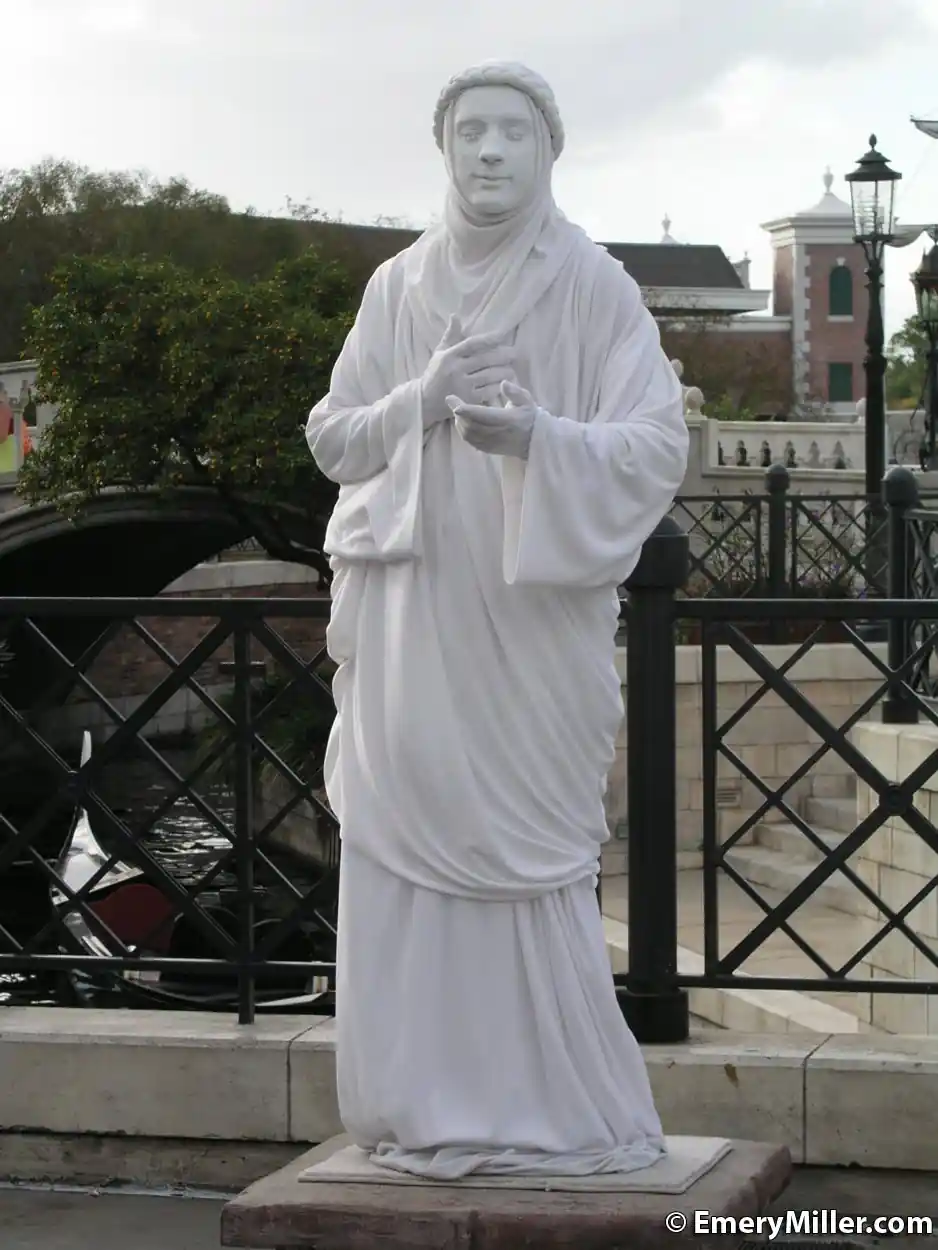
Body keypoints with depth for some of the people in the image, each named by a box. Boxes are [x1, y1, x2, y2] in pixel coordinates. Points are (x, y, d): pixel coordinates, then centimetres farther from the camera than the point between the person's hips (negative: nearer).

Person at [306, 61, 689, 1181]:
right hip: (410, 626, 3)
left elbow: (657, 448, -8)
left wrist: (532, 432, -24)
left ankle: (560, 1111, 10)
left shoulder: (595, 288, 0)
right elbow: (331, 437, 9)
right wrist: (424, 398, -10)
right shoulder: (397, 287, 10)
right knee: (406, 857, 2)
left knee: (527, 864, -2)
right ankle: (430, 1110, 12)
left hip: (534, 627, -3)